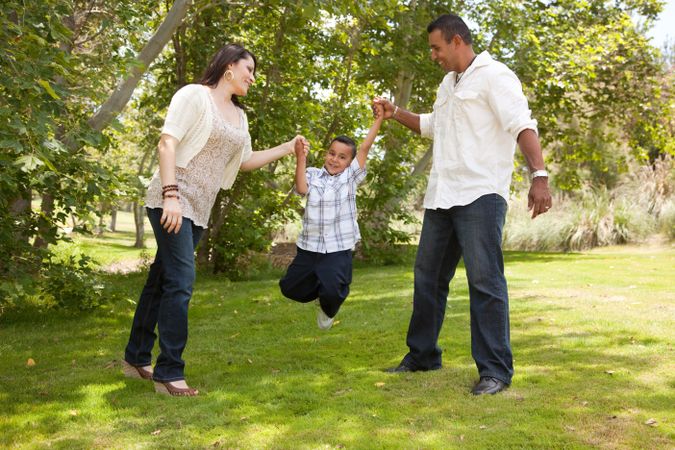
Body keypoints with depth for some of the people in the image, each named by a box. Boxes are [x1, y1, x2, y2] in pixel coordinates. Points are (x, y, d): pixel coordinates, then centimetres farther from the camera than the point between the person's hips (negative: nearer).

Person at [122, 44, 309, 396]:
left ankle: (136, 358, 23)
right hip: (173, 201, -8)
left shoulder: (238, 116, 17)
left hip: (200, 208, 8)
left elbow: (246, 160, 28)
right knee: (180, 282, -13)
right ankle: (169, 373, -8)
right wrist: (171, 195, -24)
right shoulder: (195, 94, -6)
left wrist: (287, 149, 19)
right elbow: (167, 143, -14)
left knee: (162, 280, 13)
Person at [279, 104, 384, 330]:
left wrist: (378, 119, -10)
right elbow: (301, 189, -16)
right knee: (290, 288, 9)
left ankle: (328, 310, 19)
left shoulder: (350, 177, 2)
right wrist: (300, 159, -21)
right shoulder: (313, 175, 4)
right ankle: (318, 287, 40)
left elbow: (365, 148, -6)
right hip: (309, 246, 3)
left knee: (332, 291, -19)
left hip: (339, 248, -2)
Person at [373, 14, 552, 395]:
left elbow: (523, 126, -19)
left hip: (480, 195, -9)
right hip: (442, 196, 9)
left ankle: (495, 370, -5)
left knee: (485, 280, -11)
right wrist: (395, 113, 26)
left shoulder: (494, 76, -7)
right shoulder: (448, 83, 20)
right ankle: (422, 356, 26)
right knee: (428, 277, 13)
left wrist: (539, 175, -32)